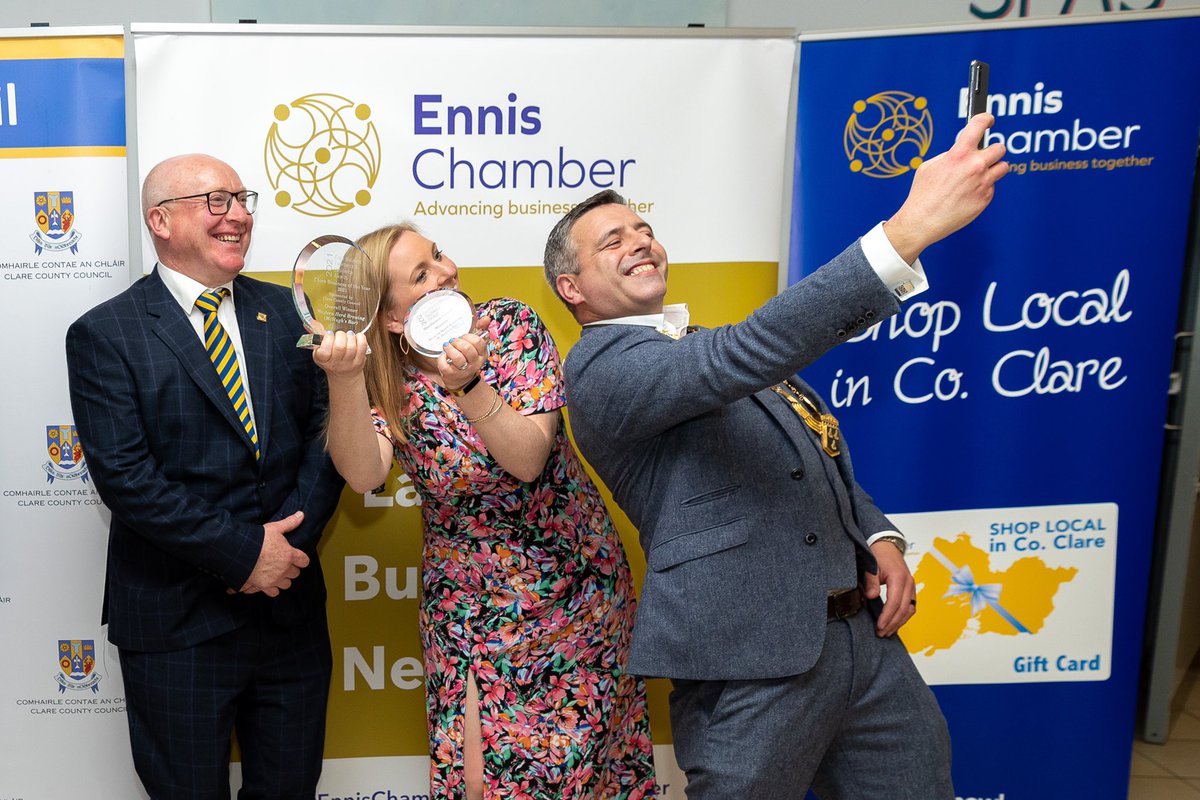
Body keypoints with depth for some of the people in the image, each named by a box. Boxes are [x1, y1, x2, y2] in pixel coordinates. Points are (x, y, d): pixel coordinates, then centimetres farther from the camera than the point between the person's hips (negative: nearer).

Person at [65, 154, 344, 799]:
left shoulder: (281, 311, 7)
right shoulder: (104, 334, -6)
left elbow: (324, 427, 2)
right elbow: (123, 475, -14)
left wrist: (292, 537, -12)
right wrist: (245, 551, -17)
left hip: (291, 606, 4)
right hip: (178, 624, -4)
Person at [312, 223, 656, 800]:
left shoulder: (509, 326, -12)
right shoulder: (386, 382, -9)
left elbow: (528, 458, -22)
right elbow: (364, 475, -29)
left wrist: (467, 384, -36)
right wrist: (344, 379, -42)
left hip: (572, 593, 0)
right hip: (469, 606, 1)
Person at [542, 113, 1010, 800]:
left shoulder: (708, 347, 18)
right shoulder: (600, 367, -10)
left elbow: (826, 456, 24)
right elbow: (744, 354, -28)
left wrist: (878, 536, 4)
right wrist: (910, 228, -32)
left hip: (865, 634, 8)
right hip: (753, 665, -7)